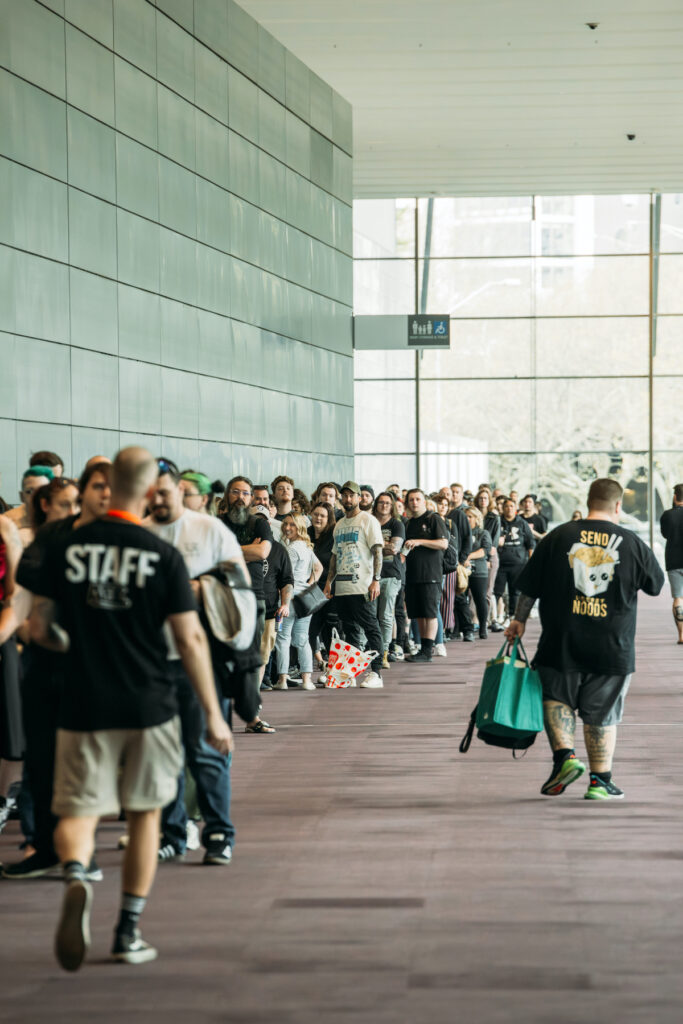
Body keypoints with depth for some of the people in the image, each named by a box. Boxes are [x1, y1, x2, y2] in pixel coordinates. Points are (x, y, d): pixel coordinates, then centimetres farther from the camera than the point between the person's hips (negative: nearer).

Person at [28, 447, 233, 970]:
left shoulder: (66, 549, 0)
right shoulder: (163, 555, -6)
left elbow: (38, 628, 4)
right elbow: (190, 639, -7)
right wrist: (213, 714, 1)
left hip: (84, 707, 1)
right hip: (149, 706, -1)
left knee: (78, 811, 6)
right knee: (145, 813, 15)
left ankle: (76, 878, -28)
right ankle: (129, 932, 18)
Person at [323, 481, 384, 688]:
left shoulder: (368, 520, -2)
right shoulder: (339, 525, 19)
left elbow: (377, 551, -8)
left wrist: (376, 580, -16)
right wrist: (329, 580, 15)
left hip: (362, 586, -7)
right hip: (342, 586, 7)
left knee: (370, 628, -7)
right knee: (350, 630, 9)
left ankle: (376, 672, -8)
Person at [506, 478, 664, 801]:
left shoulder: (559, 537, -2)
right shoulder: (631, 542, -3)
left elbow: (529, 586, 3)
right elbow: (656, 584, 12)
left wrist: (519, 619, 16)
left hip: (562, 643, 0)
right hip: (613, 647, 0)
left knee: (556, 697, 18)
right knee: (602, 713, 10)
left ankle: (564, 755, -2)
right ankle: (600, 781, 11)